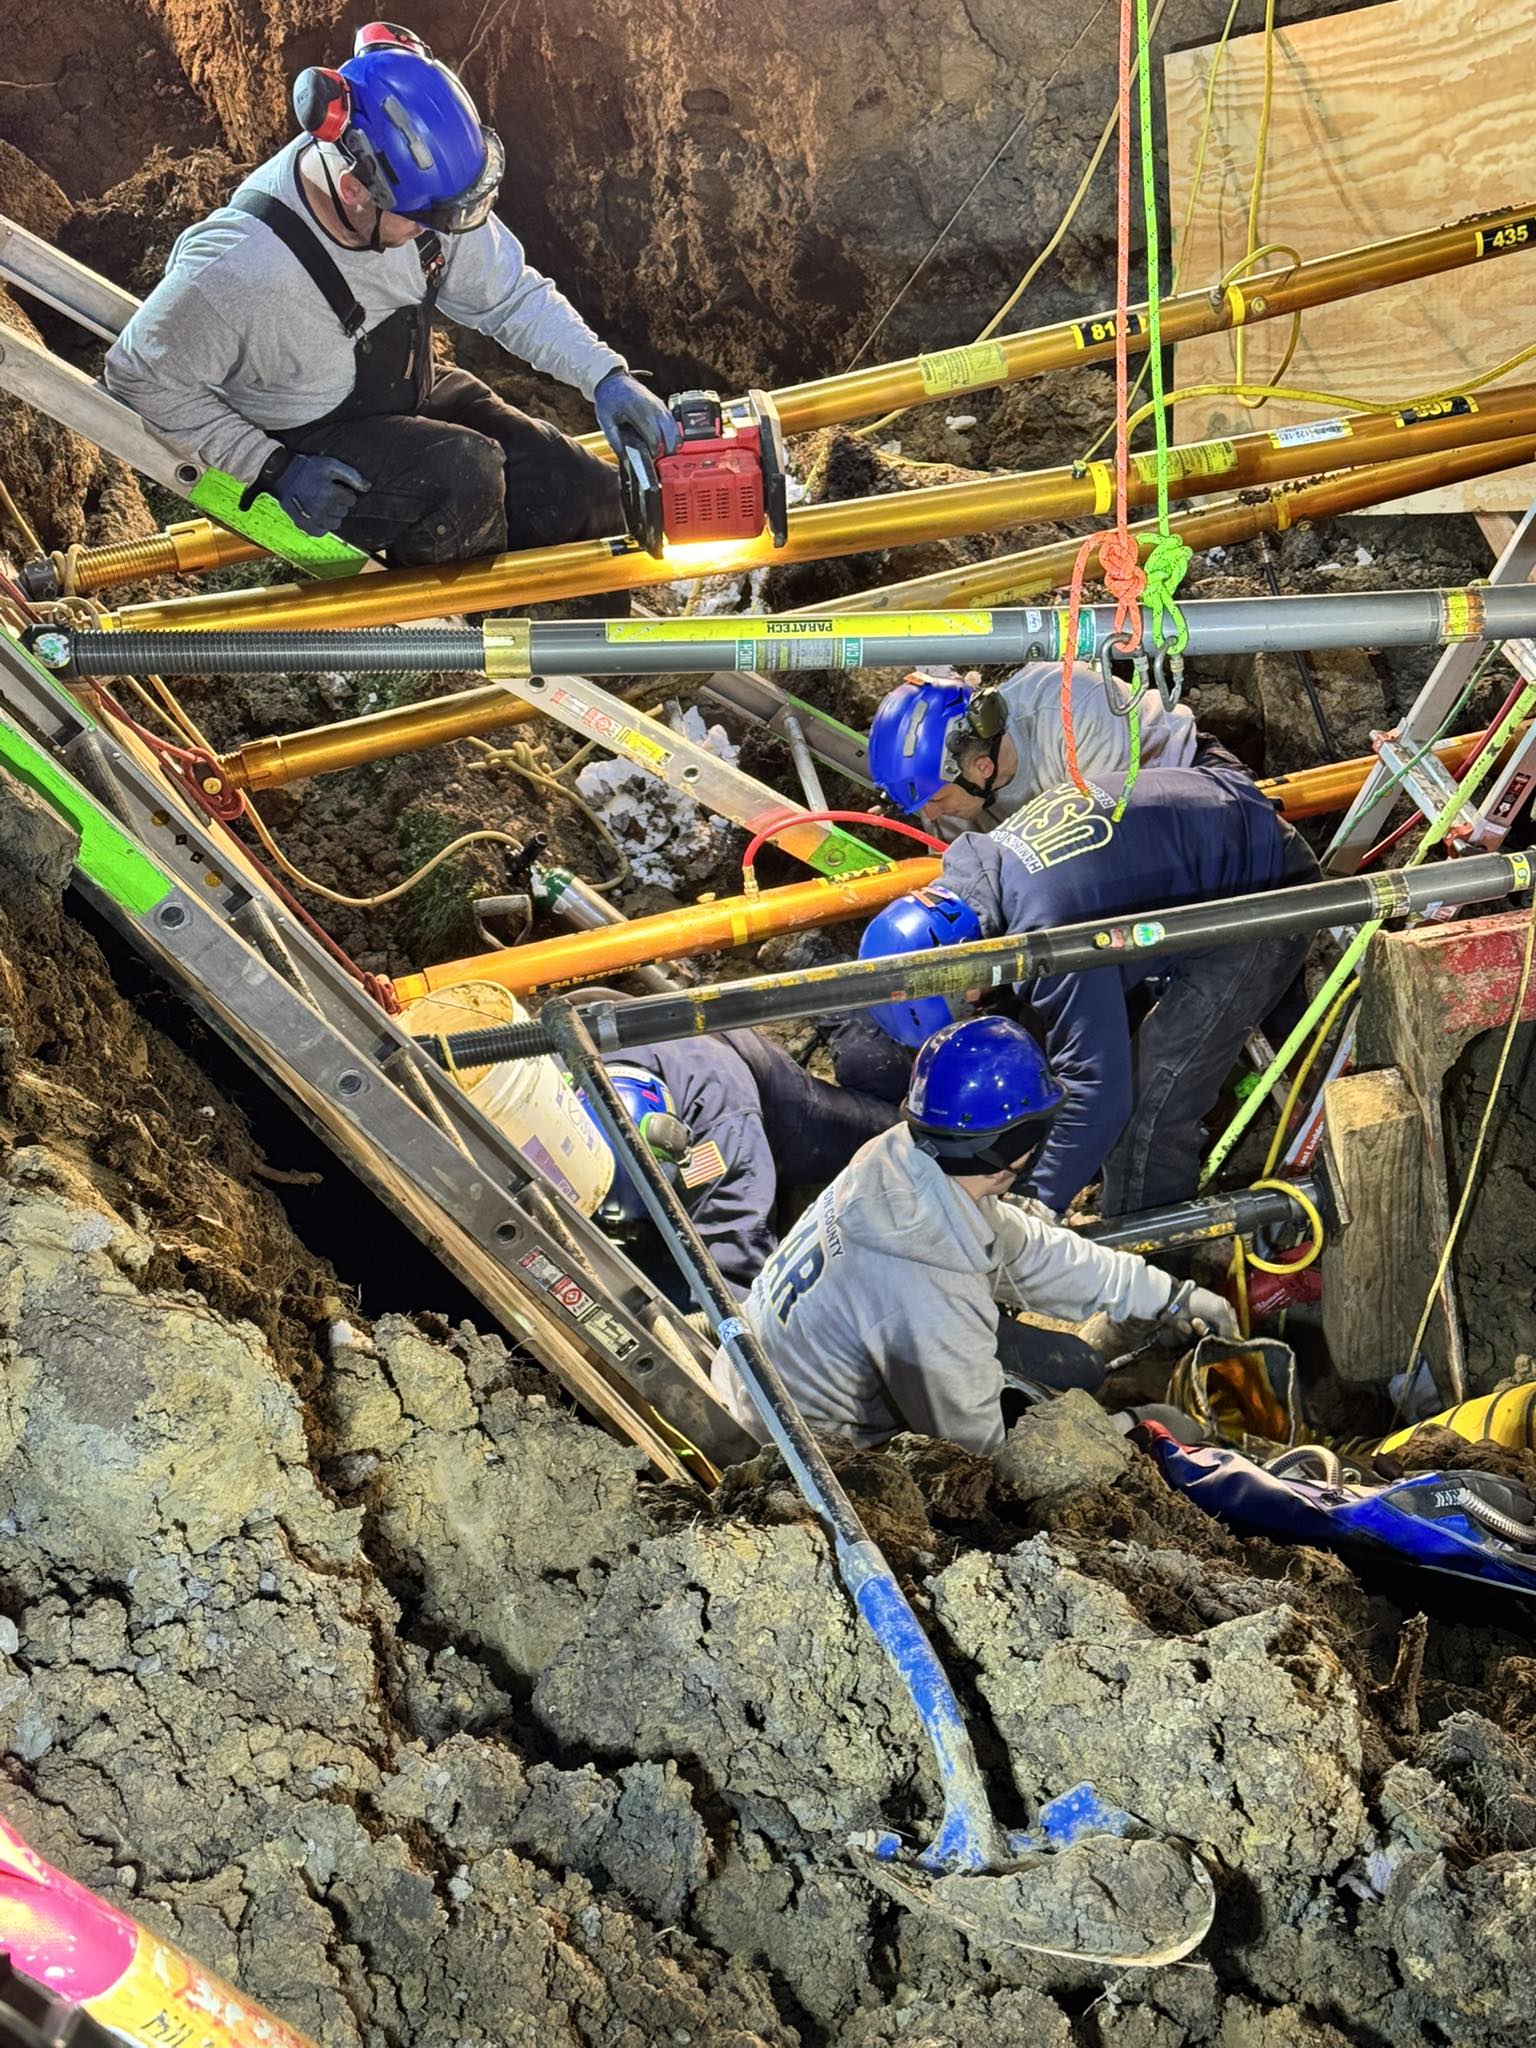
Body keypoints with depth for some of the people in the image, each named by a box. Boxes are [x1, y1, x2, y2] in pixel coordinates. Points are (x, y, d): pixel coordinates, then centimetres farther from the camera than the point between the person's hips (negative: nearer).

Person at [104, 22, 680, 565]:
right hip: (298, 443, -6)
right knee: (464, 476, -32)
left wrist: (604, 375, -15)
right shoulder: (241, 267, -33)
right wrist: (271, 470, -22)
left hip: (412, 402, 6)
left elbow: (513, 296, -2)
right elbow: (140, 377, -19)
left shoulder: (420, 193, -17)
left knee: (593, 503, -7)